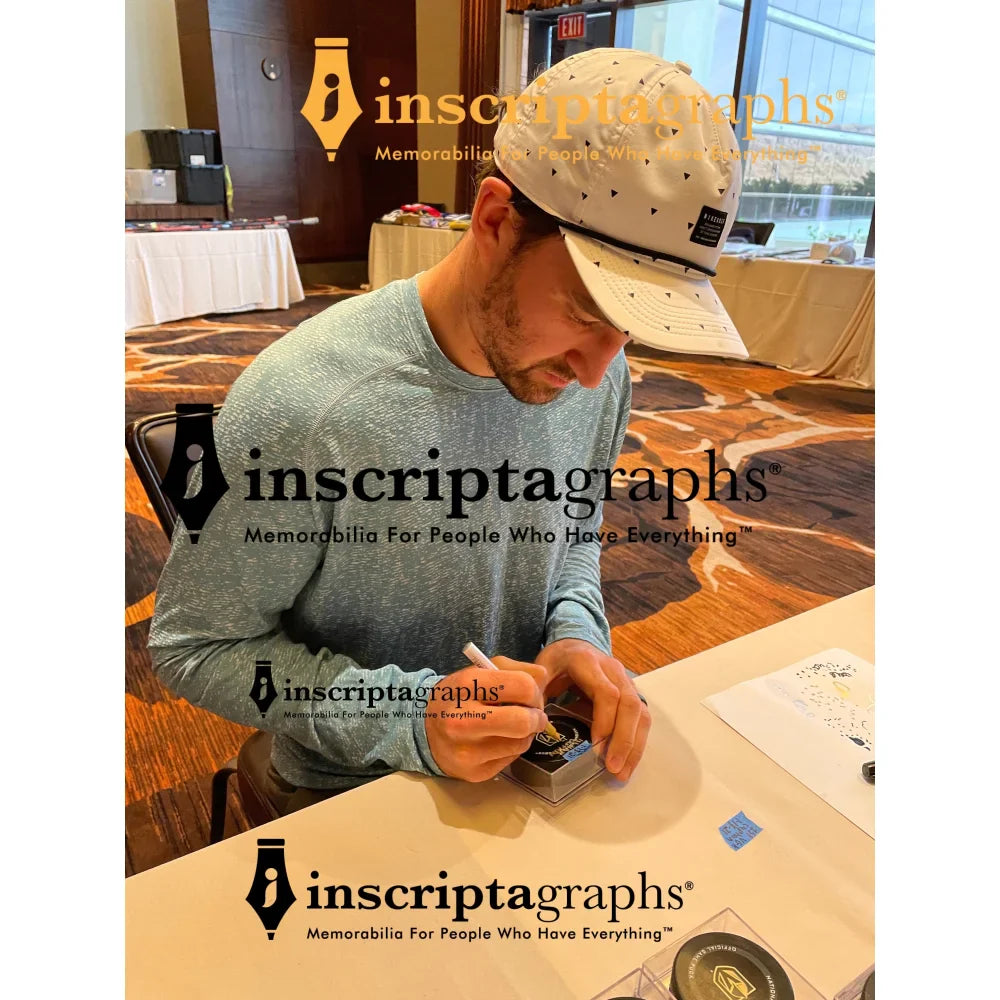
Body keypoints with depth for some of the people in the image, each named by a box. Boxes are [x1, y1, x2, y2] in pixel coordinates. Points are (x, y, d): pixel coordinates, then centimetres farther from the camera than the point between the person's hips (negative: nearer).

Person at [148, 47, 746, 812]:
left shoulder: (595, 371, -10)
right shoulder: (300, 405, -27)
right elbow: (194, 643, -15)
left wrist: (578, 633, -13)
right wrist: (406, 717, -25)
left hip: (527, 752, 4)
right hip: (350, 793, -3)